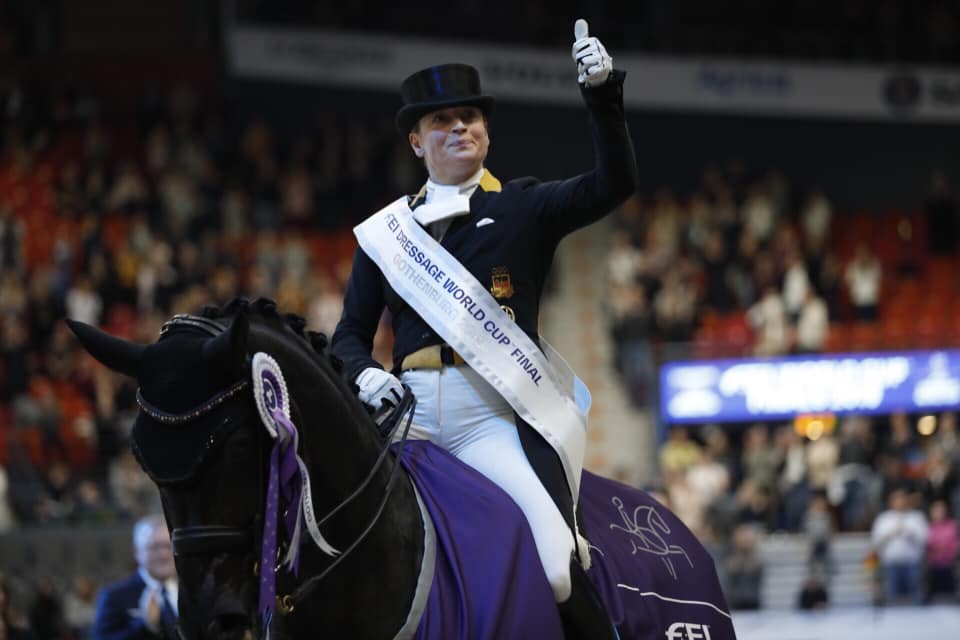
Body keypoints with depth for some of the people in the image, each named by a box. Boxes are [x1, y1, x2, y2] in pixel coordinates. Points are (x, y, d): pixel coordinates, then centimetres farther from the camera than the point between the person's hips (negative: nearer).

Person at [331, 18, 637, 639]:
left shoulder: (525, 208, 12)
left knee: (557, 569, -21)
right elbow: (351, 332, 19)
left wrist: (604, 95, -17)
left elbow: (613, 185, -4)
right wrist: (364, 374, -4)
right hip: (409, 415, 3)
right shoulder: (387, 229, 19)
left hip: (495, 416, -3)